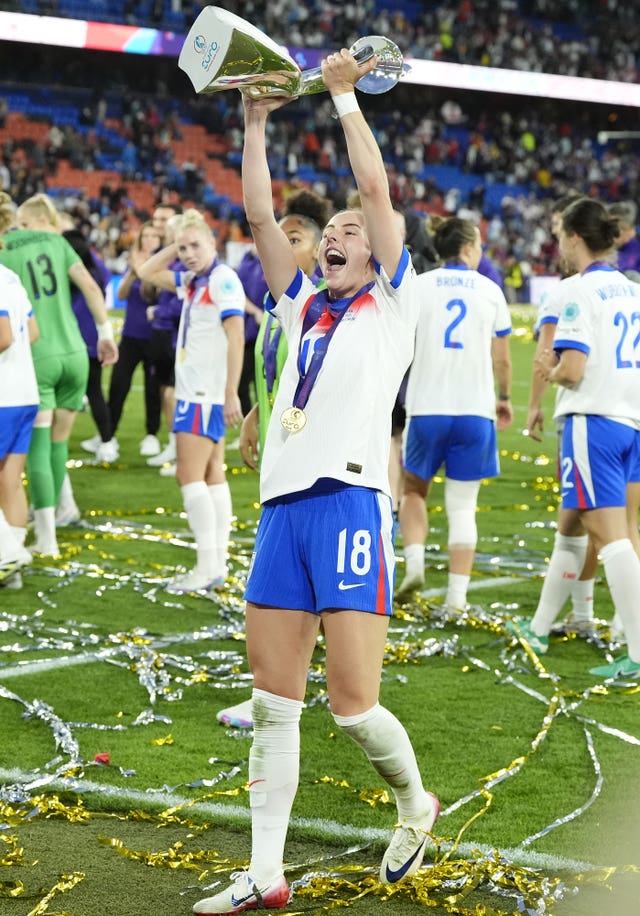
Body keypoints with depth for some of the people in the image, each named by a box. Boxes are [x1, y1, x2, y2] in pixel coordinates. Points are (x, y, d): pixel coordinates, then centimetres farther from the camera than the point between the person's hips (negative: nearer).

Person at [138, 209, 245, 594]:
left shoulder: (223, 279, -13)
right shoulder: (192, 280, 13)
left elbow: (236, 338, -18)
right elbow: (147, 273, 26)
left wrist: (231, 394, -22)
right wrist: (175, 245, 12)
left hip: (209, 395, -9)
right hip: (194, 390, 9)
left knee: (190, 476, -11)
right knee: (212, 476, 9)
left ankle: (209, 564, -11)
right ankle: (218, 563, 11)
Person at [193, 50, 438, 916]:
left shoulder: (392, 305, 7)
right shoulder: (305, 309, 22)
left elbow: (377, 190, -1)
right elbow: (260, 217, 18)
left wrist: (345, 95, 4)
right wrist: (256, 122, 16)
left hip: (351, 503, -6)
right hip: (283, 507, 6)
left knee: (352, 701, -8)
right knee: (273, 703, 4)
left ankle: (415, 804, 20)